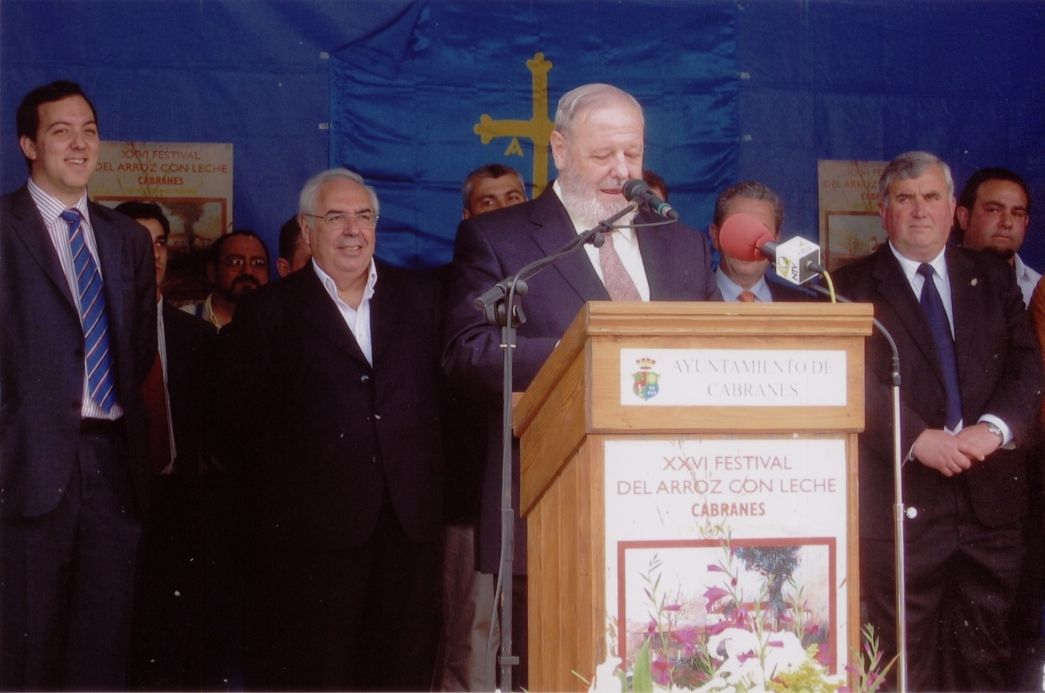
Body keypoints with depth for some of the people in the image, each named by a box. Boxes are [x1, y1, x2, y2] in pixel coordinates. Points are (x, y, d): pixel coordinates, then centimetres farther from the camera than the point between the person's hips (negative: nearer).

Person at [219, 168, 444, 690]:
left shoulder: (420, 297, 13)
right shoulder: (268, 311, 6)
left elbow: (446, 393, 11)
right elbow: (241, 425, 4)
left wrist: (435, 489, 3)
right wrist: (279, 503, 1)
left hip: (411, 524, 3)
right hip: (315, 531, -2)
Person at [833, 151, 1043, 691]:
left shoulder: (992, 279, 15)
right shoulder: (854, 287, 4)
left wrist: (994, 428, -12)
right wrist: (918, 439, -19)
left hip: (989, 500, 3)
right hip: (902, 501, -3)